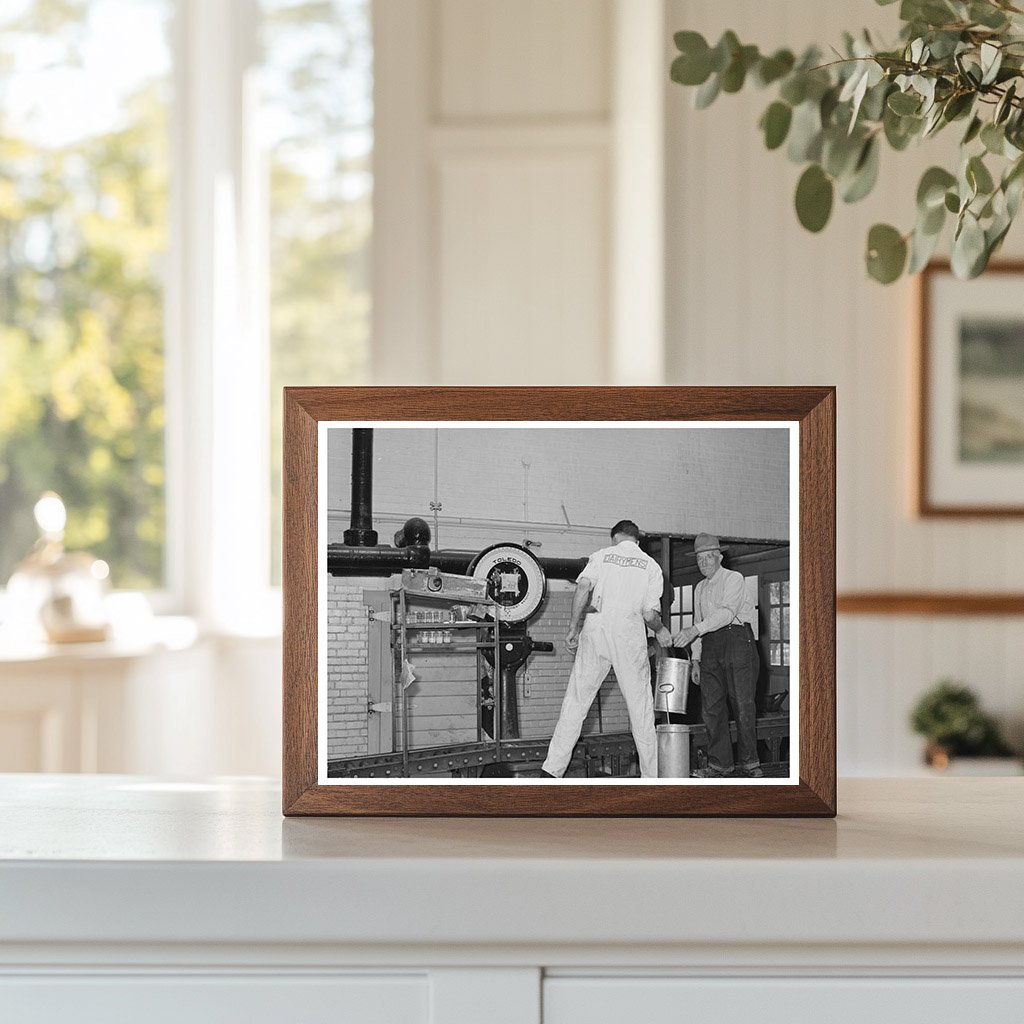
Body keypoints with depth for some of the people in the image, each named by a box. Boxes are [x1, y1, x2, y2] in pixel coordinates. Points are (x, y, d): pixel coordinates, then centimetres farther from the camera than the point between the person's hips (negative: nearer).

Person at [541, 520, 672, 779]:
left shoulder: (602, 555, 11)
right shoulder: (651, 565, 10)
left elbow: (583, 586, -6)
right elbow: (649, 613, 1)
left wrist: (573, 628, -2)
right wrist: (660, 631, 21)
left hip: (595, 627, 1)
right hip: (630, 633, -1)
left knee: (576, 700, 4)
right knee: (640, 705, 7)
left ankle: (552, 769, 1)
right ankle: (652, 775, 9)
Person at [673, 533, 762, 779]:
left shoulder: (734, 579, -2)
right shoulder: (700, 588, 21)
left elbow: (727, 612, -17)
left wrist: (695, 630, -27)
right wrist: (695, 659, 15)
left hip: (737, 638, -7)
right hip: (710, 645, 7)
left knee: (743, 703, -9)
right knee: (711, 705, -1)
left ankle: (749, 763, -4)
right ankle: (719, 763, 2)